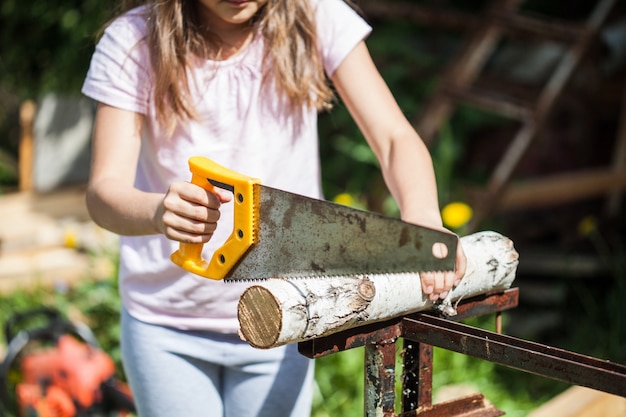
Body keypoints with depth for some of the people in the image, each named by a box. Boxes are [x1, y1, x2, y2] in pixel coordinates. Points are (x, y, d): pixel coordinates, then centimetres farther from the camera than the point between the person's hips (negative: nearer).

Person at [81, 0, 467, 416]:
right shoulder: (132, 41, -11)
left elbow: (396, 139, -13)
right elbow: (104, 192, -19)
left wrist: (423, 217, -34)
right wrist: (158, 212, -42)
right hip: (165, 322, 0)